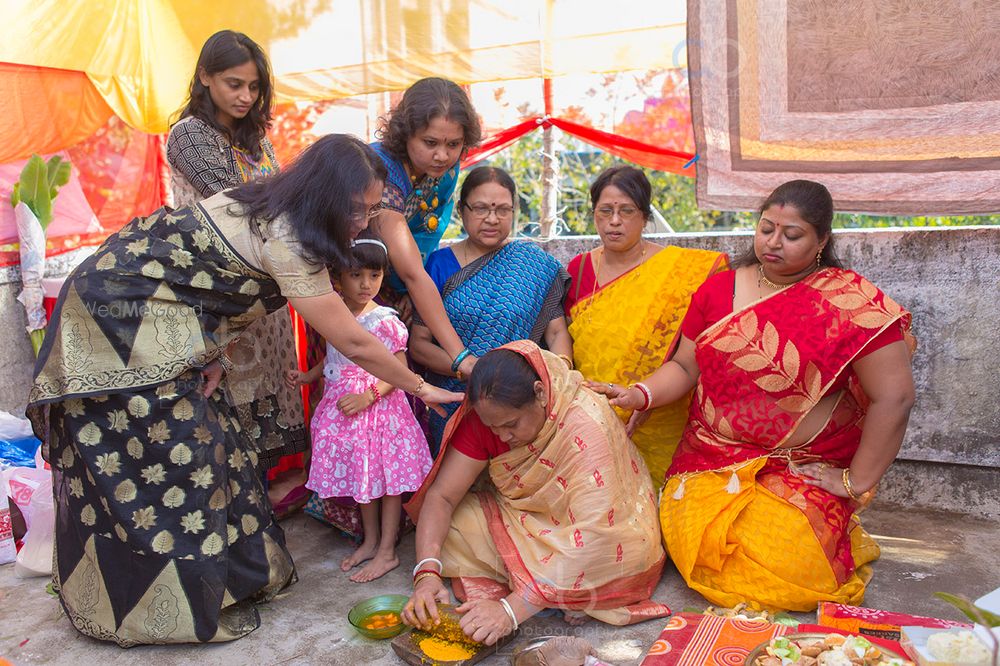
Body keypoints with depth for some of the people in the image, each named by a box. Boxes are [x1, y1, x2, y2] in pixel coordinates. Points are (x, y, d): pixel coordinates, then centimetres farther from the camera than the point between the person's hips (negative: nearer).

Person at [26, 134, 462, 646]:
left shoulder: (266, 203, 3)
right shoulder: (284, 241, -25)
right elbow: (353, 343, -20)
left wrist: (212, 355, -4)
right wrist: (421, 388, -9)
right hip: (121, 322, -9)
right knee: (166, 455, -4)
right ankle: (181, 605, 10)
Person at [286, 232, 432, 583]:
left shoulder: (385, 321, -15)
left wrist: (370, 395, -23)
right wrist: (307, 375, 10)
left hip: (378, 408, -6)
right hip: (341, 405, 6)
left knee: (384, 477, 4)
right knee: (361, 475, 18)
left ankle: (387, 551, 16)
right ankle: (370, 540, 33)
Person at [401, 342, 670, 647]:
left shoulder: (588, 426, -33)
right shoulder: (486, 414, -18)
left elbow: (591, 540, -38)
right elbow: (441, 495, -17)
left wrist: (511, 609, -43)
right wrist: (426, 572, -34)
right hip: (523, 517, 5)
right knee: (450, 526, -19)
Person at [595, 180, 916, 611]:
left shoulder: (852, 303, -7)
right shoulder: (719, 290, 6)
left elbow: (893, 397, -8)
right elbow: (685, 366, 8)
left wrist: (856, 483, -8)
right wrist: (642, 394, -11)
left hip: (805, 474, -3)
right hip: (711, 462, 3)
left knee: (786, 562, -23)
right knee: (701, 543, -20)